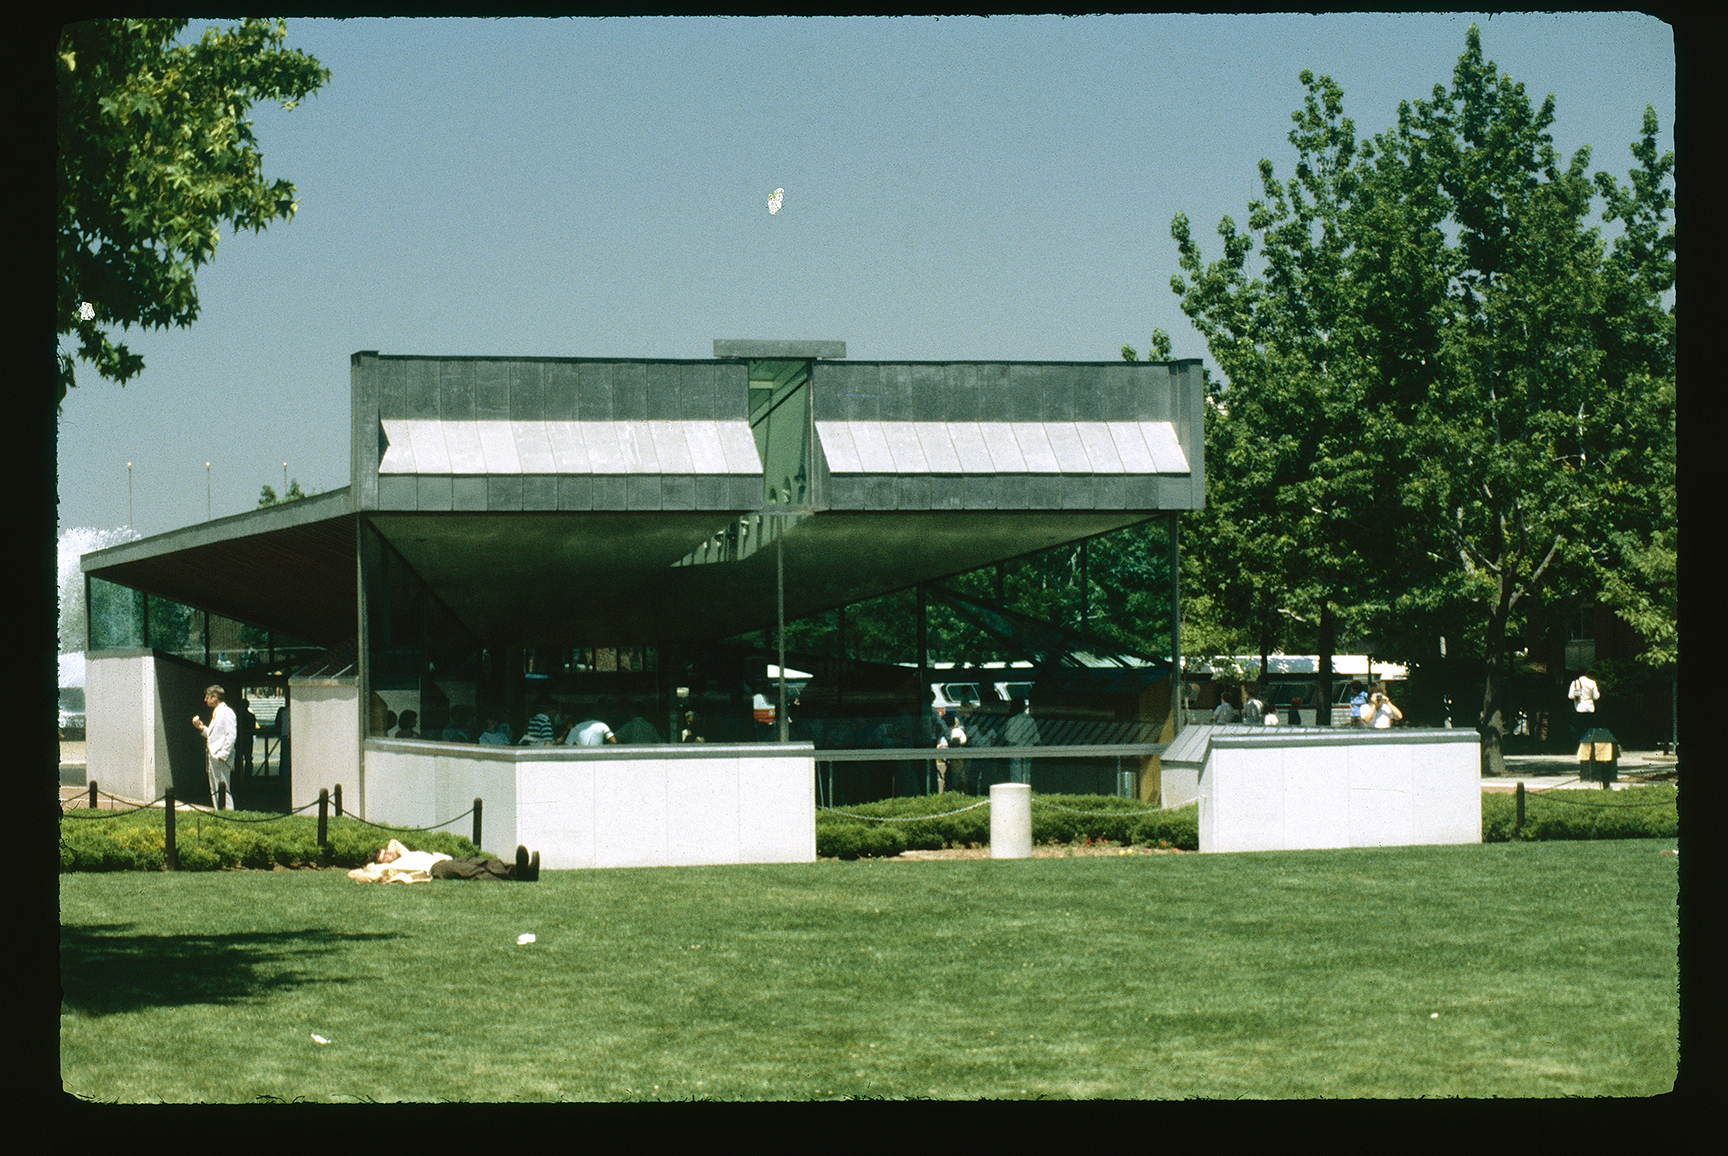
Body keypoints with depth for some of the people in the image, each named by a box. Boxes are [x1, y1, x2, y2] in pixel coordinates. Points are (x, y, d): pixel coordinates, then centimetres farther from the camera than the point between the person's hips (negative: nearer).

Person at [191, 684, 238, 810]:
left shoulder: (226, 712, -11)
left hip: (222, 758, -10)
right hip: (212, 756, 10)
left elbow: (231, 735, -17)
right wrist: (202, 728, 11)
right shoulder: (215, 712, 19)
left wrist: (223, 754, -21)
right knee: (214, 790, 11)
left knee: (224, 789, -10)